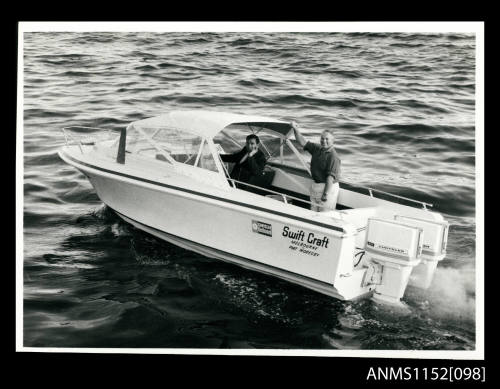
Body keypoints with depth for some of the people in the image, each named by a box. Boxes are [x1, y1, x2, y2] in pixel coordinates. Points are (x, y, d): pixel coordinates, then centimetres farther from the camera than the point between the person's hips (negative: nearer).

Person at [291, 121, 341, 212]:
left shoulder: (333, 156, -20)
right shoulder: (317, 148, 5)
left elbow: (331, 177, -25)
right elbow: (303, 143, 11)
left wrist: (325, 194, -29)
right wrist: (296, 130, -3)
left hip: (328, 187, -8)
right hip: (315, 185, 8)